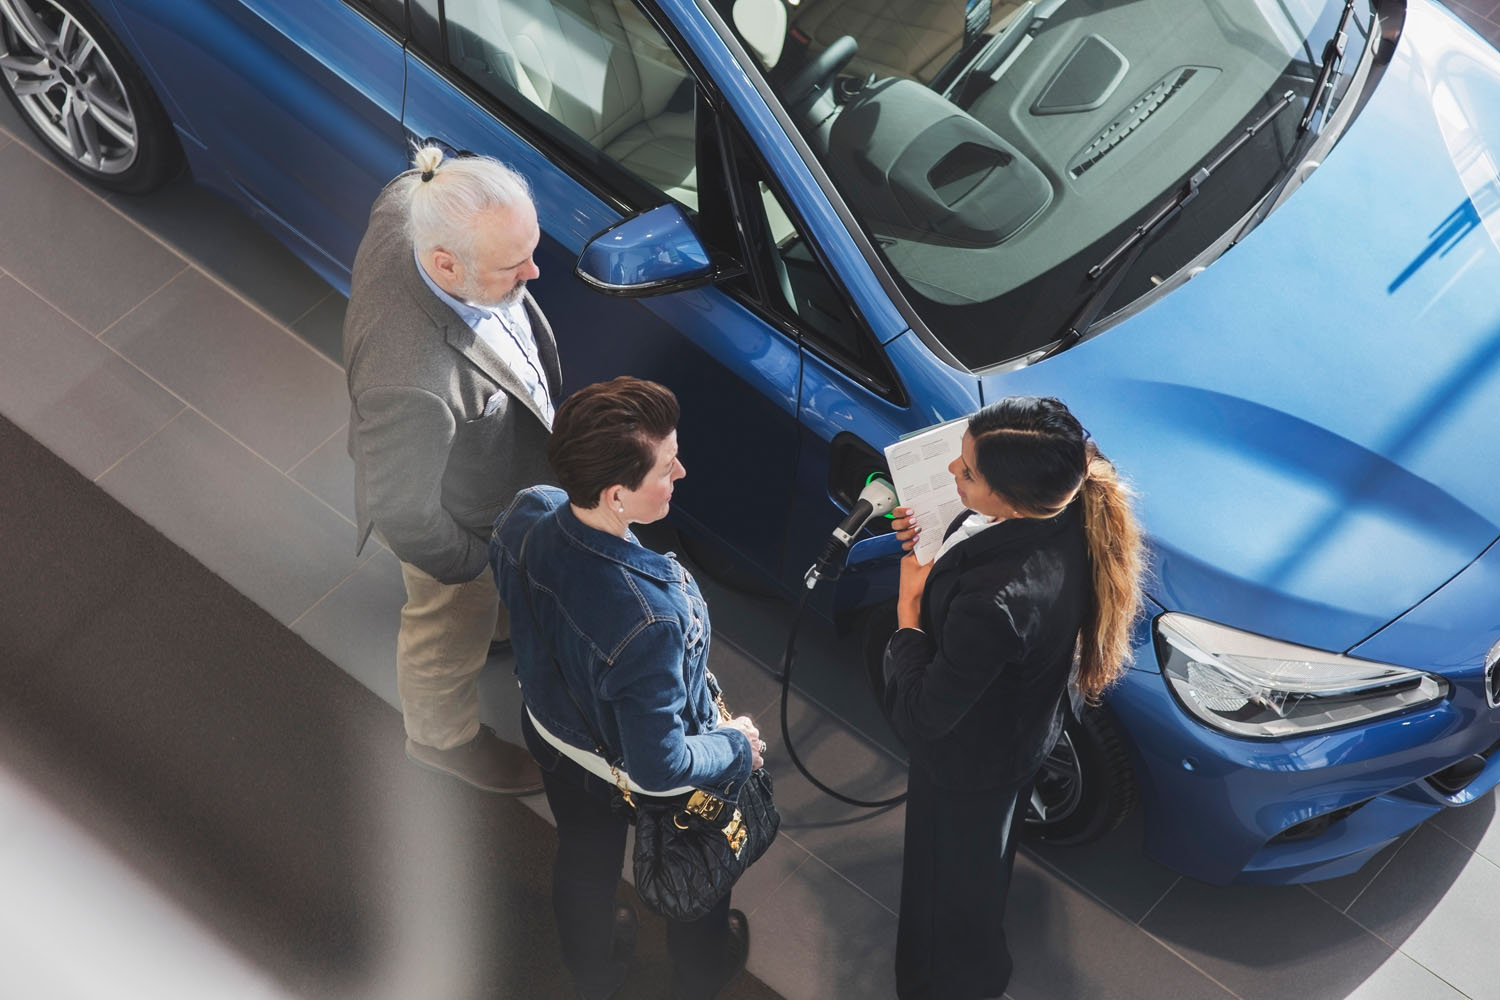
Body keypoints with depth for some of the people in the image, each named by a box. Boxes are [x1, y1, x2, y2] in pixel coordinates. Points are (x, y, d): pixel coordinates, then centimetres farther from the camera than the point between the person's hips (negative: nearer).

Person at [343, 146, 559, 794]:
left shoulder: (406, 209, -31)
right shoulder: (412, 384, -52)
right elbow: (400, 510, -35)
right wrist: (472, 562, -16)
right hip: (456, 516, -6)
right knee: (453, 632, 26)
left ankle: (500, 622, 74)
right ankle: (444, 737, 59)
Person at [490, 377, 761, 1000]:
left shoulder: (527, 513, -28)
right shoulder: (650, 619, -47)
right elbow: (661, 766, -35)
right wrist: (739, 747, -16)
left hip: (552, 731, 5)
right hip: (650, 782, -5)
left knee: (583, 857, 35)